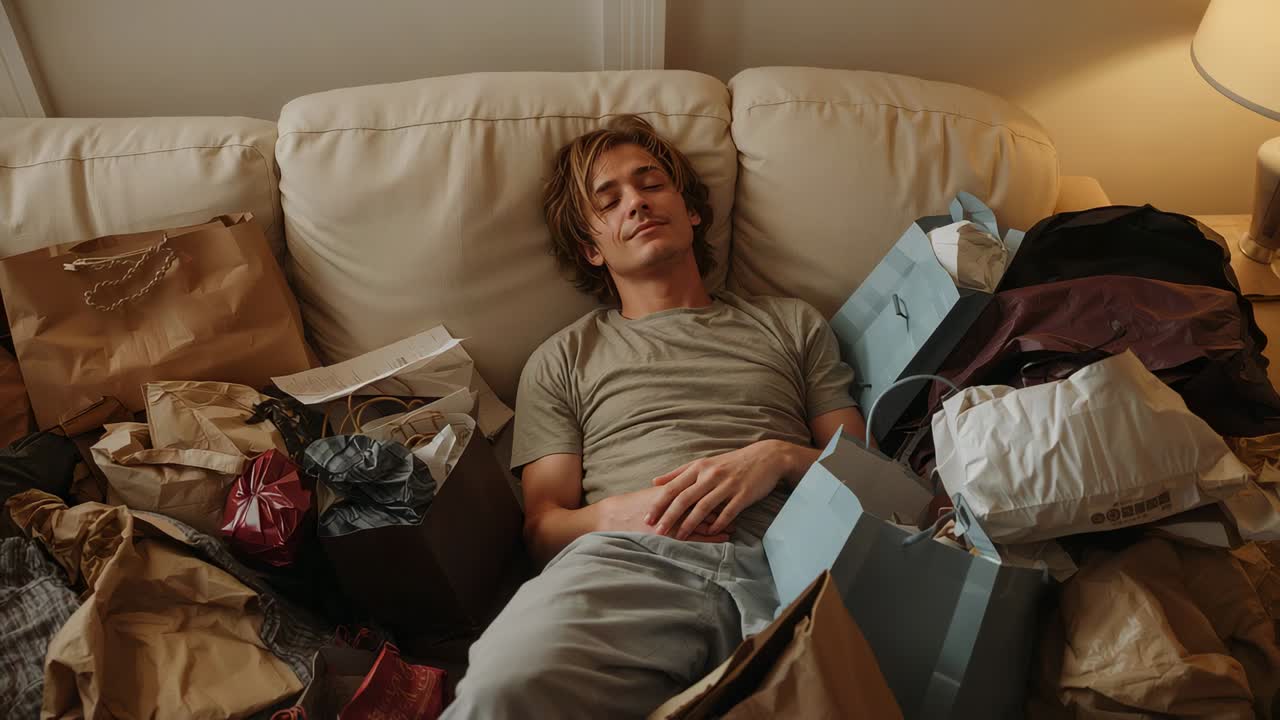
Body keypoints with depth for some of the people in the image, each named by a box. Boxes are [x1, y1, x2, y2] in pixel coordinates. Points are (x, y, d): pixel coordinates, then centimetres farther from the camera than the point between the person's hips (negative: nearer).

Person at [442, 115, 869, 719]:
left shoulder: (792, 324, 27)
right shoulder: (562, 359, 24)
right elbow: (543, 526, 16)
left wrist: (778, 457, -2)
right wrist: (619, 512, -6)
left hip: (788, 555, 1)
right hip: (631, 557, 0)